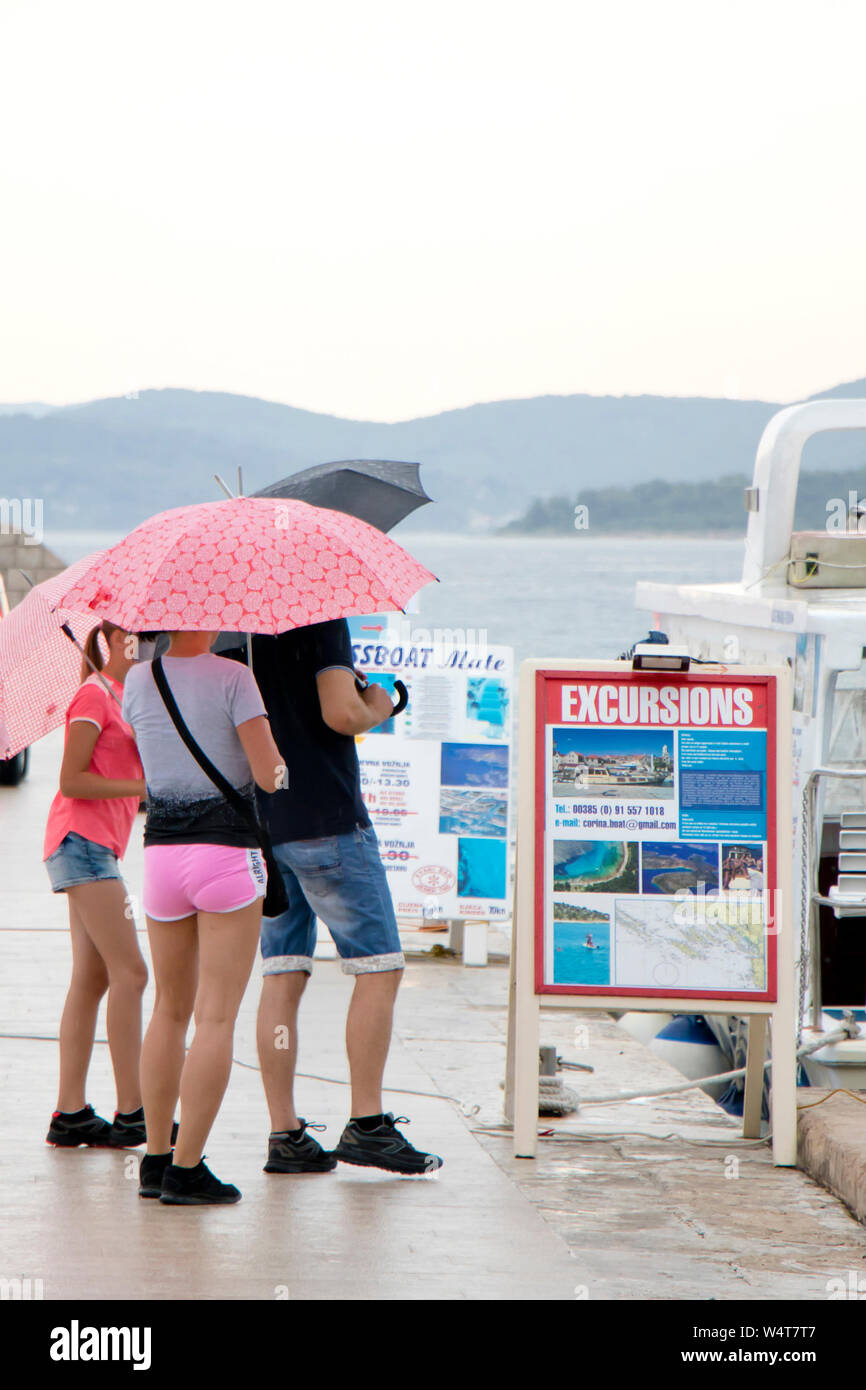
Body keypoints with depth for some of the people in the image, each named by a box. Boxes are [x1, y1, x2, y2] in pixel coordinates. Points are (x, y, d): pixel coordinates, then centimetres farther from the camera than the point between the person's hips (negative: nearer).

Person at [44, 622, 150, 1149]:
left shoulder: (124, 697, 20)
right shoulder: (94, 695, -8)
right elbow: (72, 780, -14)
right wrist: (142, 786, -16)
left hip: (99, 846, 10)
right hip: (82, 839, -10)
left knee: (93, 977, 6)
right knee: (129, 970, -13)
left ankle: (71, 1112, 5)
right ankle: (131, 1111, -15)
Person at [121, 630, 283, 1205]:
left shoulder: (137, 683, 5)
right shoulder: (232, 678, -10)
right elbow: (269, 776, -11)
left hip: (162, 851, 5)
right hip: (229, 851, -5)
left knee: (171, 1010, 18)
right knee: (217, 1015, -3)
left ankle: (156, 1158, 19)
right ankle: (186, 1170, -7)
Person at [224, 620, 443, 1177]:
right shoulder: (322, 614, -11)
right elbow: (341, 713, -22)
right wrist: (377, 708, 0)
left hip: (259, 819, 7)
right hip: (326, 819, -7)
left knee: (283, 975, 7)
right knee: (379, 968, 0)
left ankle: (284, 1133, 5)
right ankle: (366, 1125, -4)